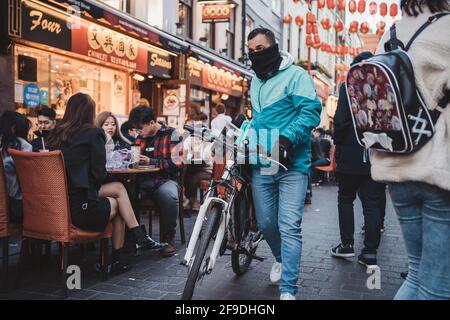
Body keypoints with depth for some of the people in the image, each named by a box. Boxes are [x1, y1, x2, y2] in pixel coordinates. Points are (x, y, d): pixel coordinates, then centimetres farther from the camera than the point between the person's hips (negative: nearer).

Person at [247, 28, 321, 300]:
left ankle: (288, 289, -3)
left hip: (292, 165, -6)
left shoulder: (295, 75, -4)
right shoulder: (255, 82, 19)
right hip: (262, 165, 7)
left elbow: (311, 111, -14)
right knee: (266, 223, 13)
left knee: (289, 226, -9)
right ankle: (282, 259, 41)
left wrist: (287, 139, -24)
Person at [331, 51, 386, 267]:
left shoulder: (349, 87, -7)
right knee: (372, 204, 7)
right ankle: (370, 252, 8)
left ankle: (347, 245, 13)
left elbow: (341, 120, -13)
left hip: (351, 155, -3)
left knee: (345, 199, 13)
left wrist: (338, 144, 0)